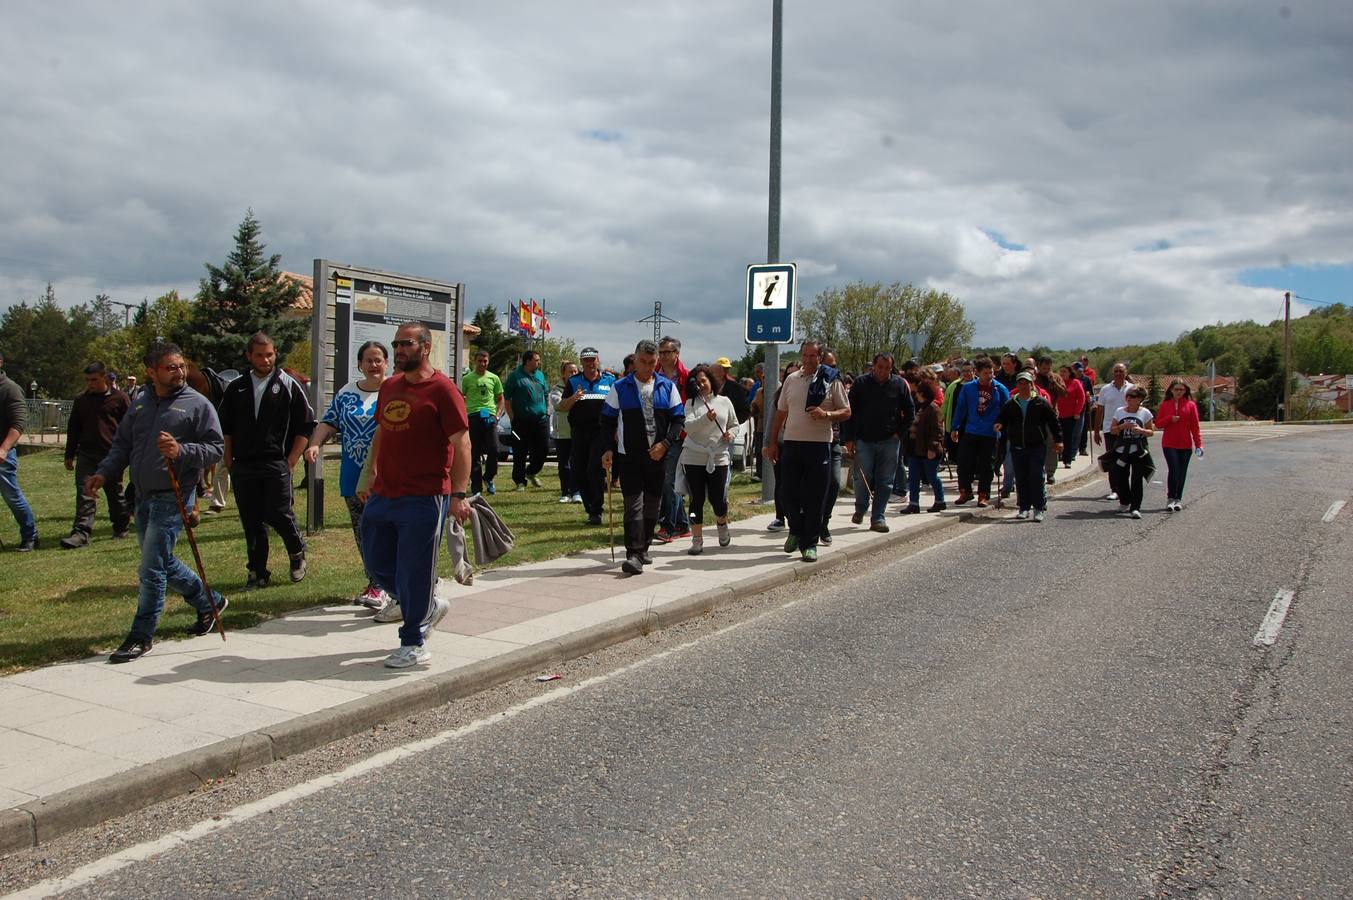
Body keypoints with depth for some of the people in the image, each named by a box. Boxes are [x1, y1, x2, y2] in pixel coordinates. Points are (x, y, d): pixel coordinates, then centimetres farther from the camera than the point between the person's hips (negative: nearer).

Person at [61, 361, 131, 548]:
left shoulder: (119, 398, -1)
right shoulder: (81, 400, 12)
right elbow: (73, 429, 18)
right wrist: (69, 455, 16)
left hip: (111, 454, -3)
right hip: (86, 454, 3)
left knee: (115, 493, 8)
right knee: (84, 492, -7)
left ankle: (121, 527, 24)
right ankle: (81, 532, -11)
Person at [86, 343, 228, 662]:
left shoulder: (198, 404, -6)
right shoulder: (140, 403, 12)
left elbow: (216, 447, -9)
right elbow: (122, 444, 16)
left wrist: (181, 451, -25)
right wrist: (104, 473, 1)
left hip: (172, 498, -7)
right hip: (143, 497, 7)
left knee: (151, 569, -7)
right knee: (164, 563, 17)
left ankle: (141, 637, 4)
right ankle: (209, 602, 35)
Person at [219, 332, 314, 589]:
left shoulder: (289, 386, 3)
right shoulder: (236, 388, 12)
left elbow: (305, 426, 1)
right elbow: (226, 428, 17)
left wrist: (291, 461, -4)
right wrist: (229, 462, 9)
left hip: (277, 465, -3)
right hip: (243, 467, 3)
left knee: (278, 515, -9)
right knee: (251, 523, 6)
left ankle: (297, 552, 19)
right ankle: (258, 573, 15)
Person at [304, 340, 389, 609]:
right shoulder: (347, 393, 11)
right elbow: (329, 422, 11)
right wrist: (315, 444, -8)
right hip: (354, 476, 5)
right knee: (361, 532, 10)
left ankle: (379, 586, 2)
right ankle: (377, 583, 21)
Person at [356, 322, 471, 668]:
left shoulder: (442, 389, -10)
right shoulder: (389, 386, 12)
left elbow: (461, 443, -13)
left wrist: (459, 494, -19)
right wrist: (370, 475, 20)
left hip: (423, 499, -7)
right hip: (383, 495, 8)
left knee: (414, 572, 0)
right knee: (378, 564, 14)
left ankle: (413, 645, 14)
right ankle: (430, 605, 35)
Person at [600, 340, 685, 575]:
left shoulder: (667, 386, 6)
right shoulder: (620, 387, 1)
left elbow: (678, 418, 5)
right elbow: (608, 420, 5)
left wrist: (665, 444, -9)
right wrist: (609, 449, -7)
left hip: (657, 455, 3)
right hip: (629, 456, -3)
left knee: (653, 505, 10)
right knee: (633, 504, -10)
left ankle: (643, 549, 24)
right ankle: (634, 555, -14)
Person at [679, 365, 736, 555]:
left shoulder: (724, 402, 9)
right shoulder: (691, 403, 2)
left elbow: (734, 424, 19)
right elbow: (689, 426, -14)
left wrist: (730, 434, -2)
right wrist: (706, 418, -30)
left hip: (719, 457, 1)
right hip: (694, 458, -1)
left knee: (717, 499, 0)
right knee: (697, 500, 1)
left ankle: (722, 525, 32)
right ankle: (697, 541, 9)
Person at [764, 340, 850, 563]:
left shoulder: (831, 381, 1)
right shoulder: (791, 380, 10)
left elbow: (846, 412, 2)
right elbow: (781, 413, 15)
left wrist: (826, 414, -17)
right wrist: (772, 442, 11)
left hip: (819, 445, -3)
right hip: (792, 443, 3)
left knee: (815, 498, 0)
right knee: (790, 492, 5)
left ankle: (810, 543, 9)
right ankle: (796, 531, 29)